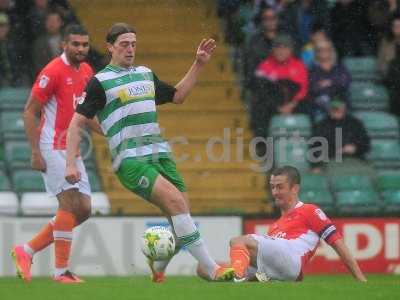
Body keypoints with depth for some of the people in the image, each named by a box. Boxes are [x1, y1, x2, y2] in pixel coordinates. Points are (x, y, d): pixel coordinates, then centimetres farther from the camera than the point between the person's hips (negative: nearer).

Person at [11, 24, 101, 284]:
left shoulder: (86, 72, 11)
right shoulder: (53, 72, -13)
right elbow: (30, 111, -13)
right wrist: (35, 152, -18)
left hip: (72, 150, 8)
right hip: (52, 148, -8)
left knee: (84, 210, 5)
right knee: (71, 202, -16)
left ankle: (27, 251, 13)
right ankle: (62, 270, -11)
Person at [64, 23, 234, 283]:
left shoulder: (145, 74, 19)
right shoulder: (101, 82, 0)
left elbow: (177, 96, 33)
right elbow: (77, 123, 0)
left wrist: (199, 64, 25)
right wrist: (71, 163, -9)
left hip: (159, 154, 7)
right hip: (130, 160, -7)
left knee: (181, 216, -3)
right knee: (176, 200, -24)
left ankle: (158, 266, 23)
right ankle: (212, 269, -26)